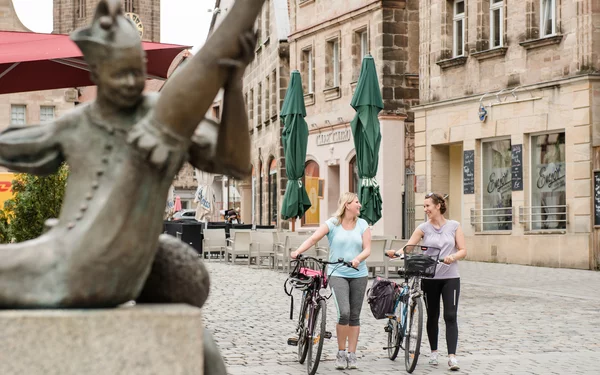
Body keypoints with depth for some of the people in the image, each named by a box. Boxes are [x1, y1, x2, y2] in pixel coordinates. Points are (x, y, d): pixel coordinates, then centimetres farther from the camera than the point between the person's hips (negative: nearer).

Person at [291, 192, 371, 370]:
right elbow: (314, 238, -13)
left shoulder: (362, 225, 5)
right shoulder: (332, 224, -2)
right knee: (344, 312, -18)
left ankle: (351, 355, 14)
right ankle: (341, 353, -2)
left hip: (358, 275, 3)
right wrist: (298, 251, -30)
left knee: (354, 316, 6)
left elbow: (367, 249, -2)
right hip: (337, 274, -3)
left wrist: (358, 259, -23)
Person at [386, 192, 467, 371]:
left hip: (450, 277, -1)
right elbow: (408, 247, -9)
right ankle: (434, 352, 25)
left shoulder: (454, 226, 2)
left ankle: (452, 356, -12)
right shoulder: (424, 228, 2)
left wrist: (453, 257, -21)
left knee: (450, 316, -8)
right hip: (429, 277, 1)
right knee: (432, 316, 10)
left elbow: (463, 250, 0)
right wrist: (395, 252, -29)